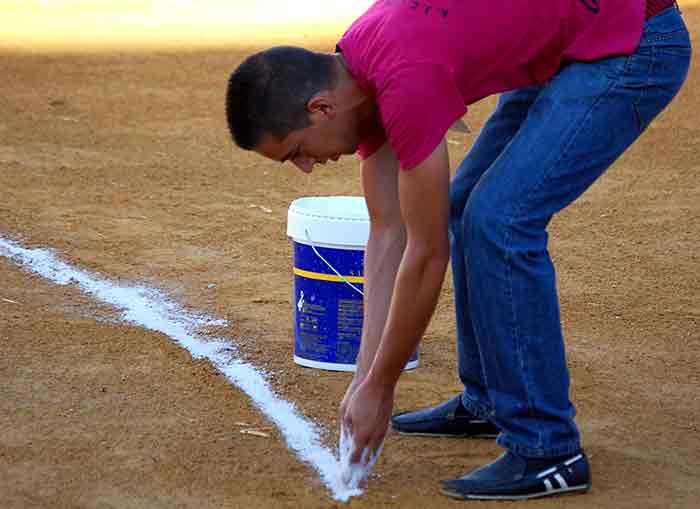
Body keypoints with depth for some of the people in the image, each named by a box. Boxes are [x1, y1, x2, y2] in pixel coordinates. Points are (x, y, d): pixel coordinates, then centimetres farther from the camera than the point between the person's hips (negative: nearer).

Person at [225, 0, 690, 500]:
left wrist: (379, 389, -10)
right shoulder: (356, 79, 1)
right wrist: (365, 379, 4)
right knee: (468, 205, 14)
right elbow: (388, 234, 6)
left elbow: (427, 255, -20)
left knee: (498, 220, -16)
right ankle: (490, 401, 23)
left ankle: (547, 449, -9)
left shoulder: (405, 81, -27)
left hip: (636, 44, -10)